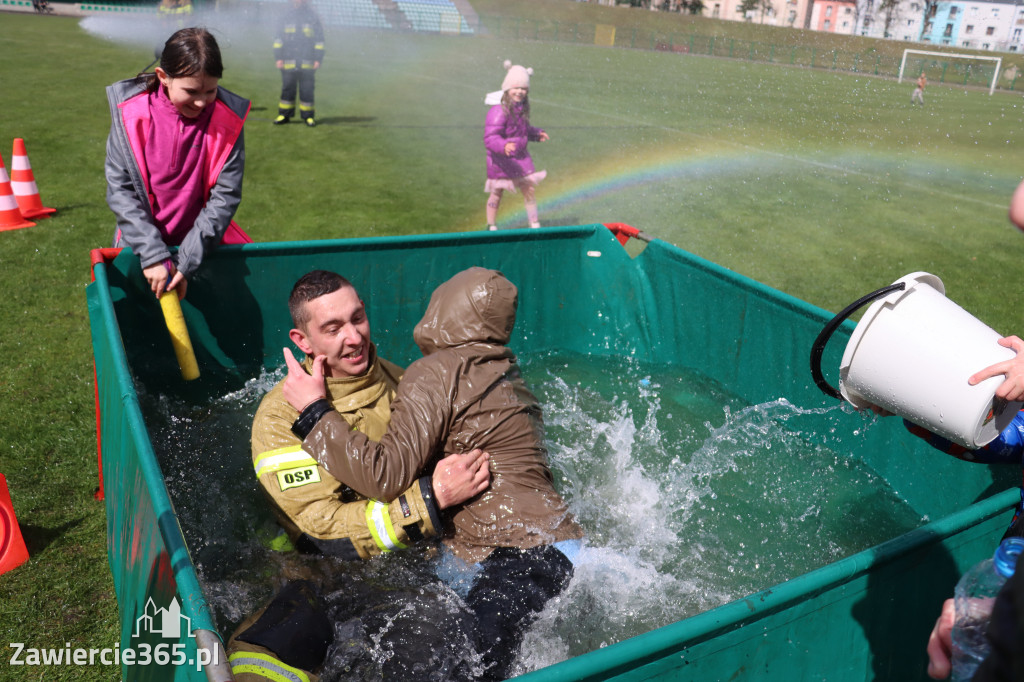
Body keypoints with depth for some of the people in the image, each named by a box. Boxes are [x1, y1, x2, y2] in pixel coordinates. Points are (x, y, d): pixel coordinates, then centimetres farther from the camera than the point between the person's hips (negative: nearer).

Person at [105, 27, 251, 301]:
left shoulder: (228, 119, -11)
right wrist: (153, 255, -22)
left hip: (203, 244, 1)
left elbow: (225, 195, -13)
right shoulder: (131, 112, -11)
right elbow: (120, 189, -11)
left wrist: (187, 263, -18)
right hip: (139, 246, -1)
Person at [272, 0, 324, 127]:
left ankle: (308, 116, 10)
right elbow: (278, 39, 11)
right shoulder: (286, 17, 9)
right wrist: (278, 58, 2)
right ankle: (284, 115, 11)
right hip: (288, 63, 1)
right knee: (287, 89, 4)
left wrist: (318, 59, -1)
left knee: (307, 90, 1)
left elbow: (319, 41, 7)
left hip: (307, 64, -1)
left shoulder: (313, 17, 7)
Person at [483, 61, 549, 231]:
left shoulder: (522, 108, 3)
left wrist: (537, 134, 6)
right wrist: (504, 146, -47)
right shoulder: (499, 111, -24)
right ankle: (491, 226, 27)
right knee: (496, 193, 8)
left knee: (529, 188, 5)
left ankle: (534, 224, 18)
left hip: (520, 156, 6)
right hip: (500, 159, -6)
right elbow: (490, 138, -30)